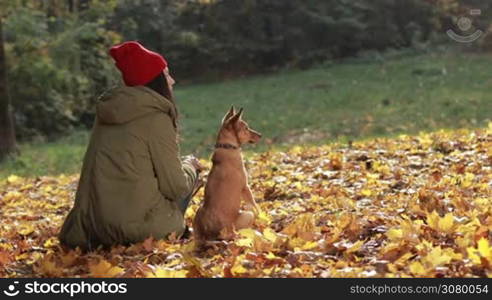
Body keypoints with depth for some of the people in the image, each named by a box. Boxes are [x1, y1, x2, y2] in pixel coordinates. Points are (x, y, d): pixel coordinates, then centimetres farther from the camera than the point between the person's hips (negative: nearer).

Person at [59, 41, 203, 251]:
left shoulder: (106, 112, 11)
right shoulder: (156, 118, -10)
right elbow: (175, 186, -9)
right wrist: (190, 166, 13)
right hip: (139, 225, -7)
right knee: (190, 176, 17)